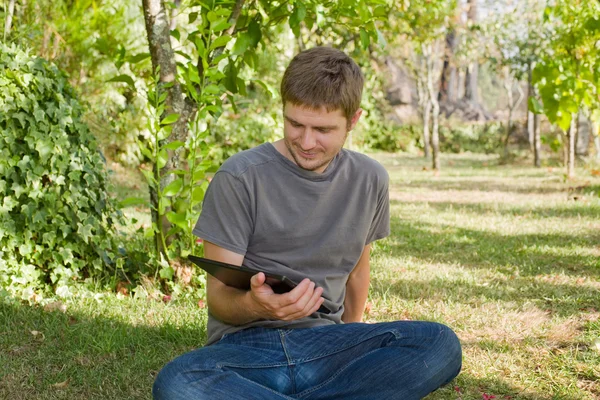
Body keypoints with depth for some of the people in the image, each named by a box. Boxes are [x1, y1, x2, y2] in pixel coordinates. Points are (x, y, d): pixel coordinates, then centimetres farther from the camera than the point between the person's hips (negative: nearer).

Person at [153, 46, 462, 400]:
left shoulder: (370, 180, 7)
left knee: (441, 344, -24)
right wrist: (254, 305, -30)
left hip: (325, 342, 4)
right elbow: (219, 297, -8)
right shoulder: (239, 178, -7)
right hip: (247, 342, -3)